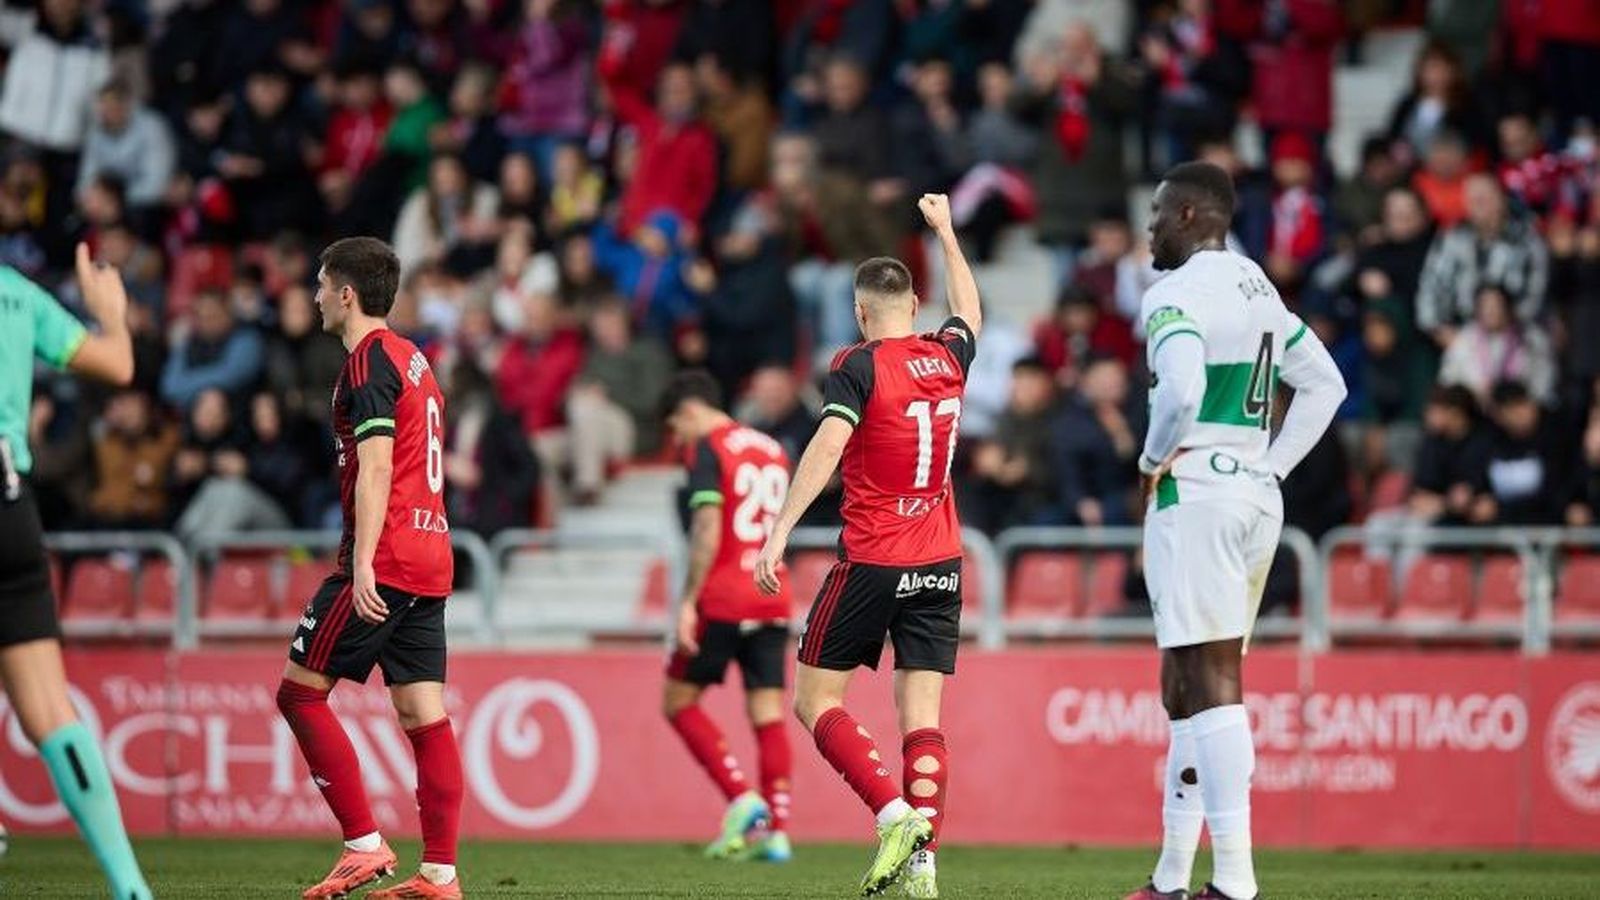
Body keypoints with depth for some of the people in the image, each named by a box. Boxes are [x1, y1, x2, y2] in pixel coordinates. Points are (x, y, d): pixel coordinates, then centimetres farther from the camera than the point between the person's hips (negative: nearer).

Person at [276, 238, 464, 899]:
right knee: (424, 714, 4)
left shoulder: (369, 361, -8)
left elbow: (375, 468, -18)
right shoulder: (413, 360, 20)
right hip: (431, 556, 9)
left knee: (300, 692, -3)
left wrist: (362, 563, -24)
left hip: (385, 556, -9)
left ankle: (365, 846, -8)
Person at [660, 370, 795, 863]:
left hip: (723, 600, -6)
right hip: (773, 600, 6)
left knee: (679, 701, 6)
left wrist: (688, 602, -14)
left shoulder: (708, 450, -6)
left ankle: (742, 799, -7)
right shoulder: (775, 451, 17)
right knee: (768, 714, 3)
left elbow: (707, 534, -15)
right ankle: (777, 829, -6)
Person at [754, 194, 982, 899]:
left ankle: (894, 813, -13)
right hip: (940, 564, 5)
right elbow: (969, 314, 31)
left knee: (814, 699, 5)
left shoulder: (859, 367, -8)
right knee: (922, 715, 1)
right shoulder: (948, 358, 8)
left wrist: (780, 532, -26)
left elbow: (827, 447, -22)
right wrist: (944, 231, 43)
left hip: (872, 562, -5)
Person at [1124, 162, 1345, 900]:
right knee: (1188, 688, 14)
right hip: (1257, 499, 9)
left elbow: (1181, 393, -27)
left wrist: (1153, 460, -8)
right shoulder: (1258, 290, 17)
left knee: (1210, 686, -11)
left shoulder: (1178, 296, -11)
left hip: (1195, 497, -9)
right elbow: (1324, 386, 24)